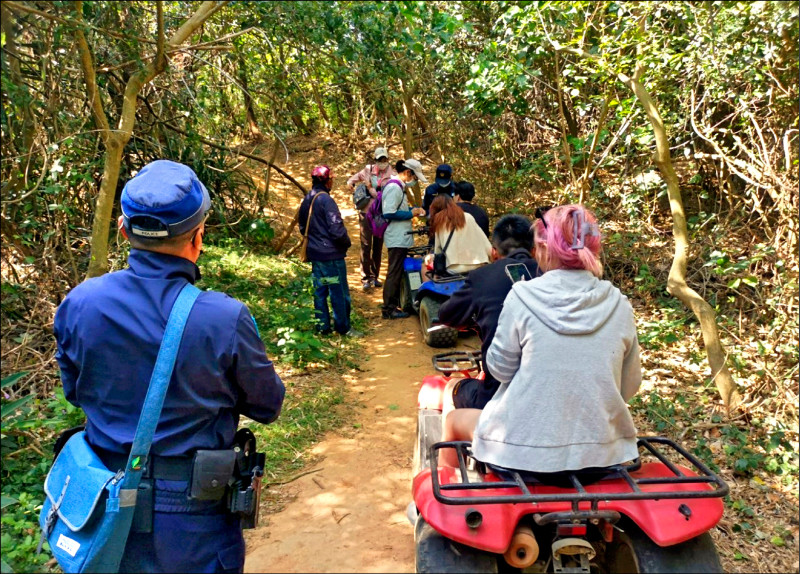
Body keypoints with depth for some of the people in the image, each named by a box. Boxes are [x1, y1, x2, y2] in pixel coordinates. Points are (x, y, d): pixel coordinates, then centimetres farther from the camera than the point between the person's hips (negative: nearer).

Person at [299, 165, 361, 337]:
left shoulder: (306, 201, 9)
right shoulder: (326, 200, -17)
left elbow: (302, 227, 19)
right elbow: (336, 228, -22)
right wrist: (346, 242, -6)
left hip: (314, 253, 8)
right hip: (331, 254, -8)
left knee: (319, 291, 12)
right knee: (339, 292, 1)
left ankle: (322, 327, 18)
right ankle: (343, 327, 9)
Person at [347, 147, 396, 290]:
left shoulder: (392, 175, -4)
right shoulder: (368, 170, 2)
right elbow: (351, 181, 16)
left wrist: (370, 188, -21)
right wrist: (351, 183, -6)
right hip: (366, 213, 0)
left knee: (378, 246, 10)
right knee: (366, 245, -5)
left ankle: (375, 276, 21)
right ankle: (365, 278, 0)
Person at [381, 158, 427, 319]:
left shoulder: (399, 187, 16)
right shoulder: (394, 188, -16)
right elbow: (389, 213, -23)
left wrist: (414, 209, 9)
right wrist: (411, 213, -15)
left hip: (401, 238, 11)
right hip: (397, 239, -11)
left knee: (397, 272, 15)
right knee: (394, 273, -6)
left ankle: (395, 303, 24)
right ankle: (389, 309, 0)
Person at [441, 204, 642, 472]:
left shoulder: (523, 296, -15)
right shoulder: (619, 305, -6)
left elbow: (500, 368, -5)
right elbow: (629, 386, 3)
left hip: (525, 451, -4)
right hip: (600, 450, 5)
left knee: (454, 420, 25)